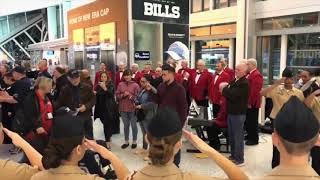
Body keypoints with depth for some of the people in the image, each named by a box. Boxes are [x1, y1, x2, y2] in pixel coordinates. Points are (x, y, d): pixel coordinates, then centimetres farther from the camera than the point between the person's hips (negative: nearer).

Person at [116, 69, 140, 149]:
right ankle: (126, 141, 28)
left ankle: (134, 141, 23)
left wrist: (131, 96, -21)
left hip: (132, 108, -3)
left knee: (133, 125, 8)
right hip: (123, 108, 3)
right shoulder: (120, 84, 4)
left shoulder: (135, 85, -6)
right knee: (126, 125, 15)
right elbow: (117, 95, 3)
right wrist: (123, 95, -14)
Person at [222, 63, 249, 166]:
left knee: (238, 137, 0)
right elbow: (229, 92, 13)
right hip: (231, 112, 9)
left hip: (238, 114, -9)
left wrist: (224, 89, -10)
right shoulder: (234, 80, 11)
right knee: (231, 136, 17)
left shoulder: (244, 83, -18)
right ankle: (233, 156, 31)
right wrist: (226, 90, -8)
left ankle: (239, 160, 11)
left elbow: (232, 95, -26)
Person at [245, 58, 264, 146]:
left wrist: (250, 102, -22)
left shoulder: (257, 75, -17)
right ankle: (250, 135, 32)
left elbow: (255, 91, -23)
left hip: (252, 103, -9)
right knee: (247, 120, 18)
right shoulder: (249, 74, 14)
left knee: (253, 121, 1)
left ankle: (254, 139, 13)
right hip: (247, 102, 9)